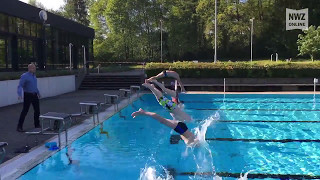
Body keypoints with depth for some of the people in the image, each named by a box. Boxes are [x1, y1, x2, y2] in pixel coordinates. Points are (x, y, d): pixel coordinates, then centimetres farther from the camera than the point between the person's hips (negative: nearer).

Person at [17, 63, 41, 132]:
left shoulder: (34, 75, 11)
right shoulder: (24, 76, -12)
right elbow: (20, 86, -19)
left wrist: (38, 93, 32)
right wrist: (19, 95, -33)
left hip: (34, 95, 7)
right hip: (28, 95, -7)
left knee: (37, 110, 10)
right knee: (25, 111, -6)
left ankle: (37, 125, 24)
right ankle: (19, 126, 3)